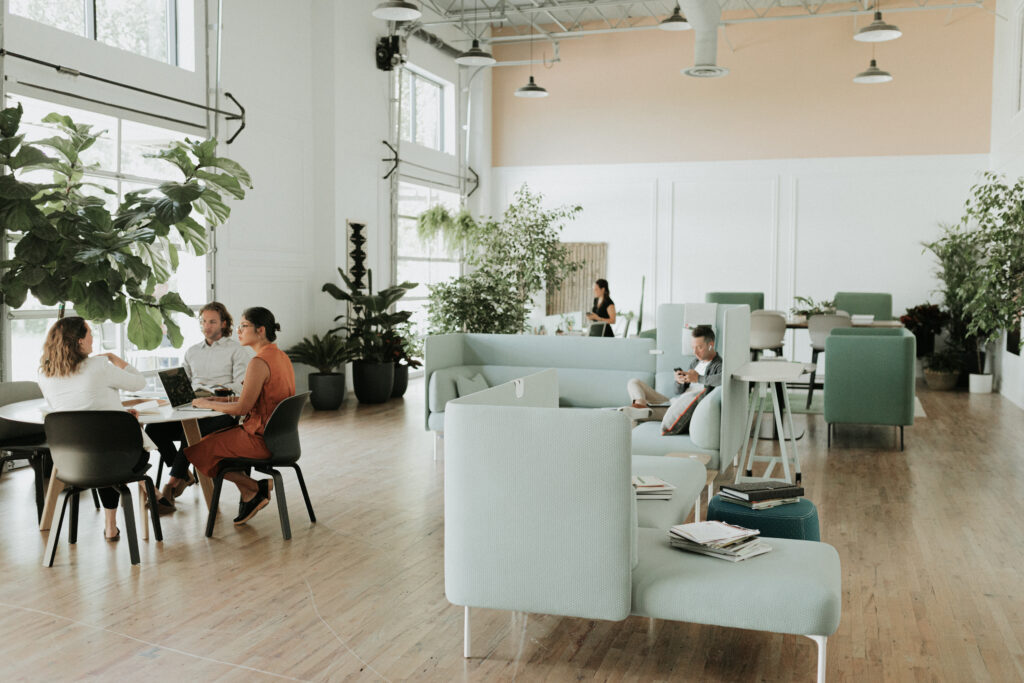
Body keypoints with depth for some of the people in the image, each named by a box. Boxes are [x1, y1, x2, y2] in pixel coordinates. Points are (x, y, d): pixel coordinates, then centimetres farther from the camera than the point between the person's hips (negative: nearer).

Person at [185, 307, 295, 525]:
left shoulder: (259, 363, -21)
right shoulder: (281, 356, 9)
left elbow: (242, 408, -19)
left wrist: (208, 404, -4)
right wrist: (224, 399, 12)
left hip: (261, 439, -10)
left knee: (199, 450, 5)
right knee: (215, 438, 24)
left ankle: (254, 489, 9)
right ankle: (250, 494, 15)